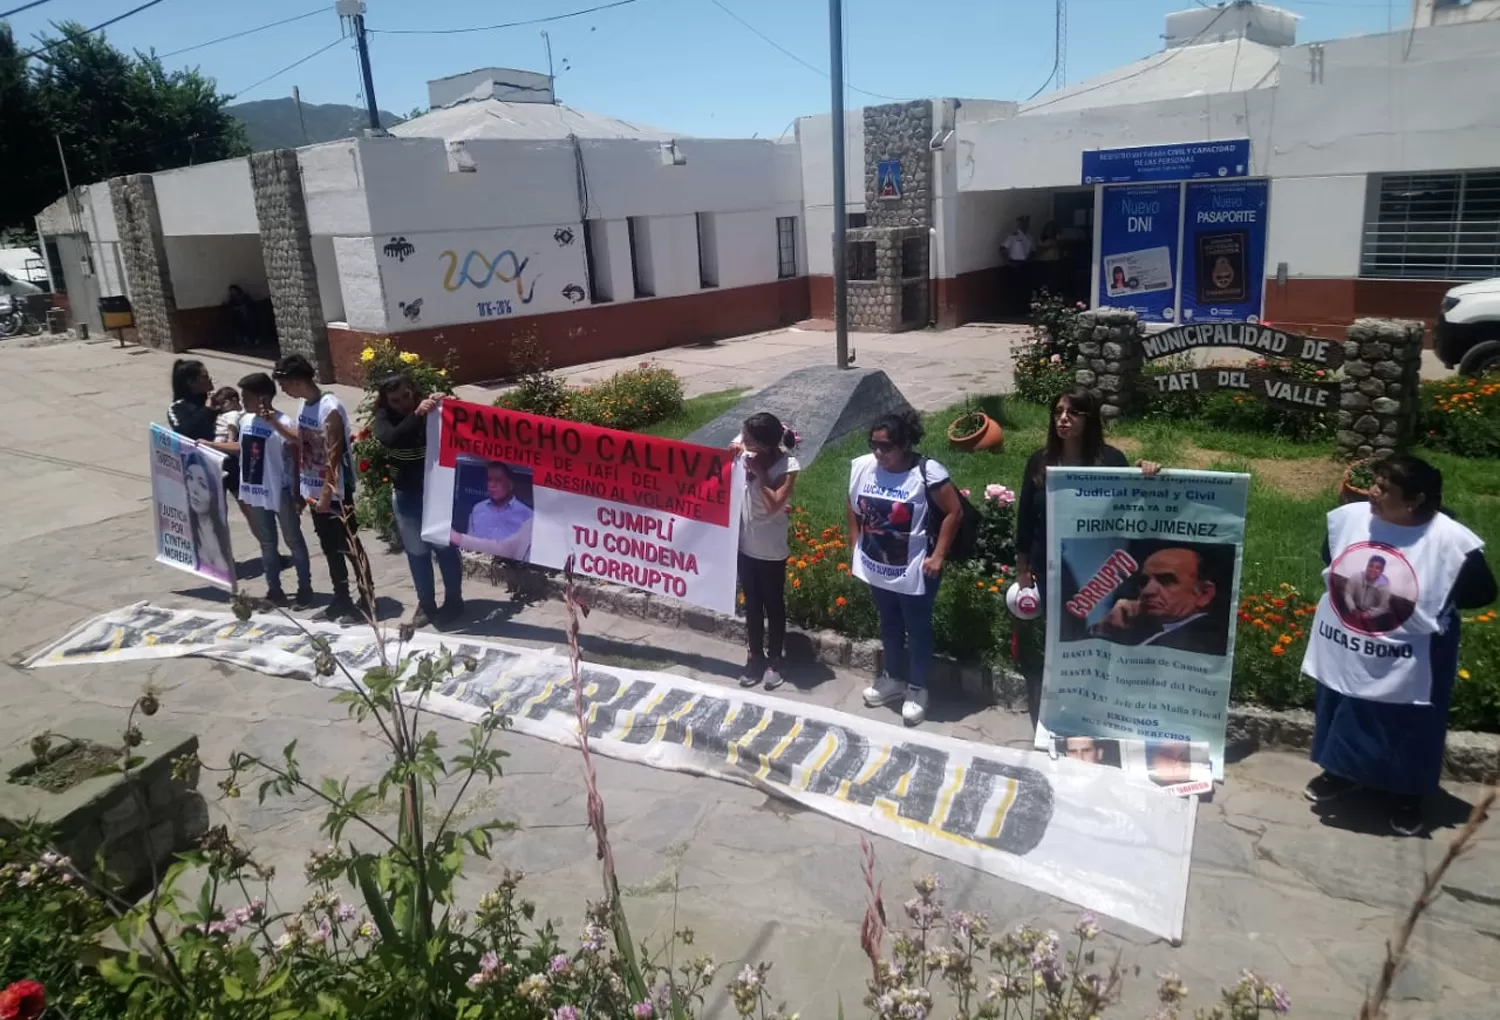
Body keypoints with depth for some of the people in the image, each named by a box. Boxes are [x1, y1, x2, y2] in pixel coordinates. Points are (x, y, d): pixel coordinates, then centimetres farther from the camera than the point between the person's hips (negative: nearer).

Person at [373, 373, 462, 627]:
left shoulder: (429, 409, -11)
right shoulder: (382, 417, -7)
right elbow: (390, 439, -29)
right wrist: (416, 415, -41)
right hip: (406, 494, 2)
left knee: (445, 545, 5)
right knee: (416, 551, 10)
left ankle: (454, 600, 21)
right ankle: (425, 604, 24)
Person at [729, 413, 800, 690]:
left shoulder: (788, 466, -19)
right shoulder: (746, 452, -8)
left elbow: (773, 505, -26)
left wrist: (760, 472, -23)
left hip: (771, 550, -4)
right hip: (745, 543, 5)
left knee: (773, 606, 12)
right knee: (752, 604, 18)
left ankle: (774, 661, 29)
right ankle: (756, 657, 34)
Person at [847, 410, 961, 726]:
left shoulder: (927, 472, -20)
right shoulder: (862, 467, -5)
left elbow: (954, 512, -14)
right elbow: (854, 510, 9)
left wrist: (938, 556, -15)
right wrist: (855, 548, 7)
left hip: (914, 572, -5)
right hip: (876, 568, 5)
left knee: (917, 629, 12)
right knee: (889, 626, 22)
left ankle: (917, 689, 29)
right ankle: (893, 678, 41)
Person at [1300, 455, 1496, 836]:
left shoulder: (1453, 542, -23)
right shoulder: (1348, 517, -12)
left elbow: (1481, 593, -8)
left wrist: (1430, 604, -11)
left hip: (1407, 667, -3)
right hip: (1343, 653, 3)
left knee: (1405, 735, 17)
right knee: (1342, 721, 23)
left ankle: (1404, 793, 41)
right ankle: (1340, 772, 47)